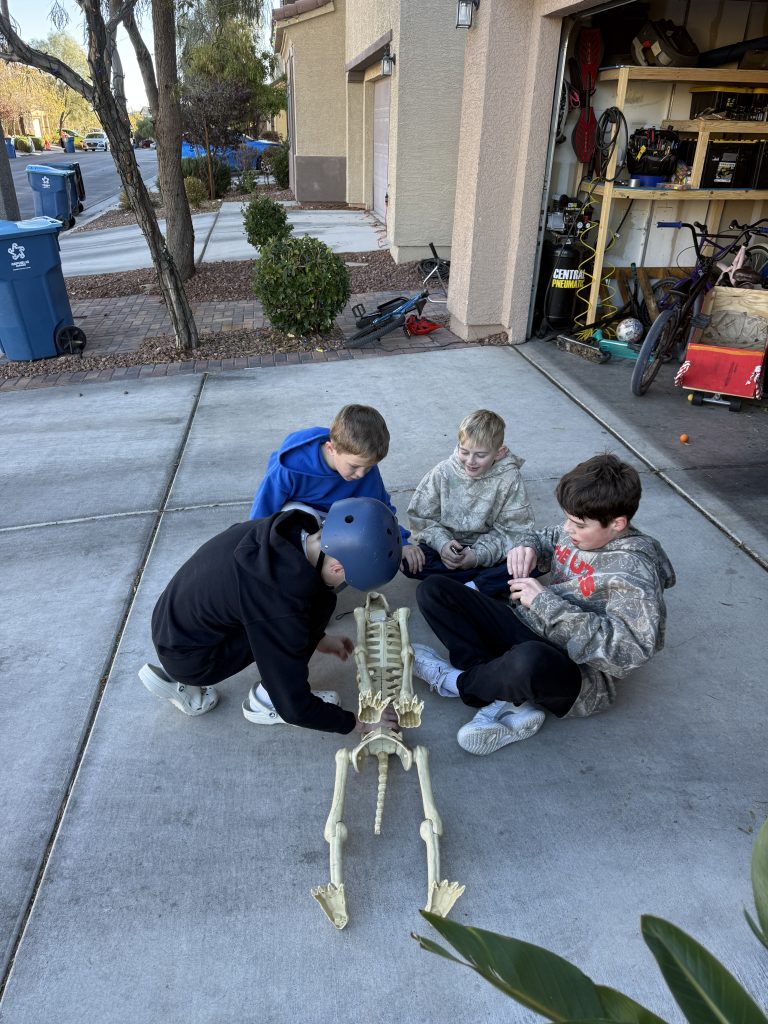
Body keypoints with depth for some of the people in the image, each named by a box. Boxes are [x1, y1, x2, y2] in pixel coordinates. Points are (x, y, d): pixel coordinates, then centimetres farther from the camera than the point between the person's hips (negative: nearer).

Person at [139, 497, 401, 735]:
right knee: (318, 602, -16)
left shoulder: (281, 529, -11)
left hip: (168, 622, 8)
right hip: (189, 659, -8)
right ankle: (265, 700, 3)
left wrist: (316, 638, 17)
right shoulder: (281, 609, -32)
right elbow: (293, 707, -20)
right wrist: (358, 722, -7)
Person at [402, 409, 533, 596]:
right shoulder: (443, 472, -8)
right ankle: (492, 582, -21)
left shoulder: (509, 478, -11)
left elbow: (513, 530, -11)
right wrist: (442, 543, -22)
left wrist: (479, 555, -23)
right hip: (447, 548, 2)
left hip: (487, 550, -1)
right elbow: (422, 517, -4)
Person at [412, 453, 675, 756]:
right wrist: (528, 547, 0)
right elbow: (546, 539, 26)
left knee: (529, 660, -46)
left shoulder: (633, 570, -17)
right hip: (523, 630, 9)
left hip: (576, 672, -8)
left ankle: (455, 682, -9)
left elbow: (628, 648, -29)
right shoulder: (578, 532, 4)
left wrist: (546, 602, -25)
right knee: (434, 589, -2)